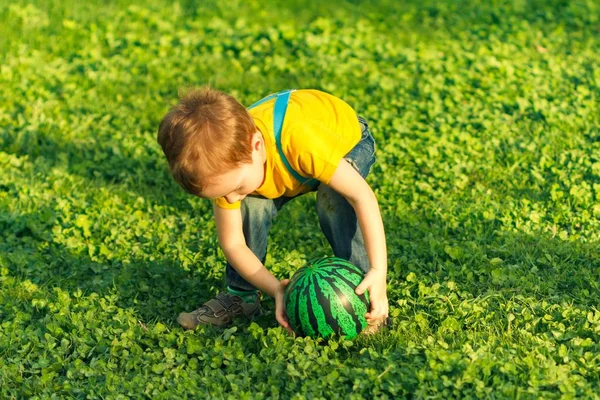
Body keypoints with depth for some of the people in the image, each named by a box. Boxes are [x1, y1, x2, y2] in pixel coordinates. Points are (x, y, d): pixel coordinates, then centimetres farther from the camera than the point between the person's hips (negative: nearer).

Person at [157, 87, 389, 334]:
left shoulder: (299, 138, -47)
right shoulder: (225, 164, -29)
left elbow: (362, 195, -44)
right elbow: (232, 243, -22)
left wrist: (378, 272, -49)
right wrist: (277, 289, -35)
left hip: (348, 142, -4)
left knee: (333, 199, -33)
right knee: (252, 206, -21)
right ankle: (241, 296, -1)